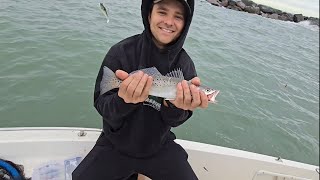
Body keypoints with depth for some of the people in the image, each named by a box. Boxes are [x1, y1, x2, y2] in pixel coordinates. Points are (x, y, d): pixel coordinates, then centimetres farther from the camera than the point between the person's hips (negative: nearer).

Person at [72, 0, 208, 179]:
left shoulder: (185, 64, -10)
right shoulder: (121, 52, -16)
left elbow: (172, 121, -9)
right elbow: (101, 105, -16)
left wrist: (177, 106, -31)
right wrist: (124, 100, -37)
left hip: (160, 146, 2)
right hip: (116, 144, -1)